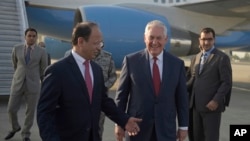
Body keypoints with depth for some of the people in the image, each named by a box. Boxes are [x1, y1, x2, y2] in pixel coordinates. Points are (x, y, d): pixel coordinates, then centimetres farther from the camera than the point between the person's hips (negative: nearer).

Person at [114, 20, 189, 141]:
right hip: (137, 127, -1)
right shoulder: (131, 60, -6)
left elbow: (181, 97, 4)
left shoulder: (177, 64, 0)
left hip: (166, 128, 2)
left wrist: (183, 126, 5)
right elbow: (122, 94, -2)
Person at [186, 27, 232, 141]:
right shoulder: (196, 57, 14)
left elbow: (226, 82, -10)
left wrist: (216, 100, -18)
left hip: (211, 105, -6)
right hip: (196, 104, 6)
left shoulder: (222, 57, -6)